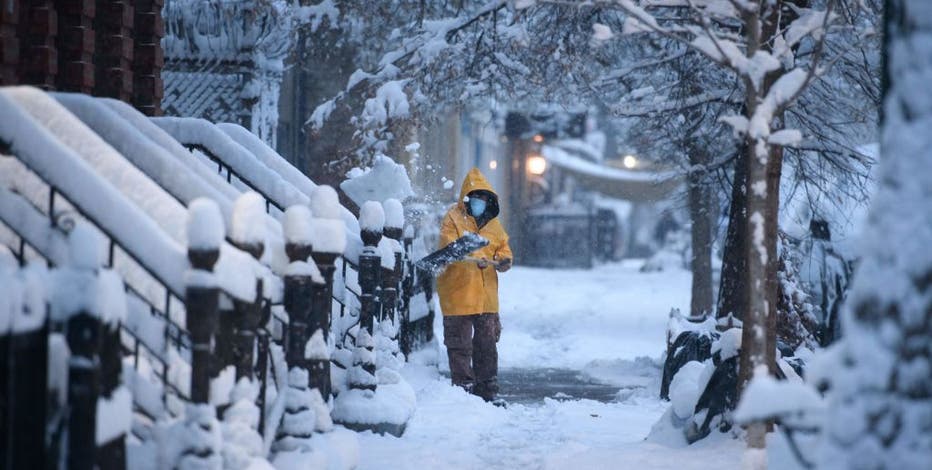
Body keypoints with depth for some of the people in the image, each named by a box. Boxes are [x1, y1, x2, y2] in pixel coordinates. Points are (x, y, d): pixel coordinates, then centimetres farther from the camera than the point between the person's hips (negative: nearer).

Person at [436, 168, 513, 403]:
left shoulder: (492, 222, 13)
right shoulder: (453, 219, -7)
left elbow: (503, 246, 18)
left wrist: (504, 260, -6)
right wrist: (475, 258, -37)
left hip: (487, 295, 6)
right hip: (458, 294, -6)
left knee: (487, 344, 11)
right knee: (460, 345, 0)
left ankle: (487, 390, 19)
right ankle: (464, 390, 6)